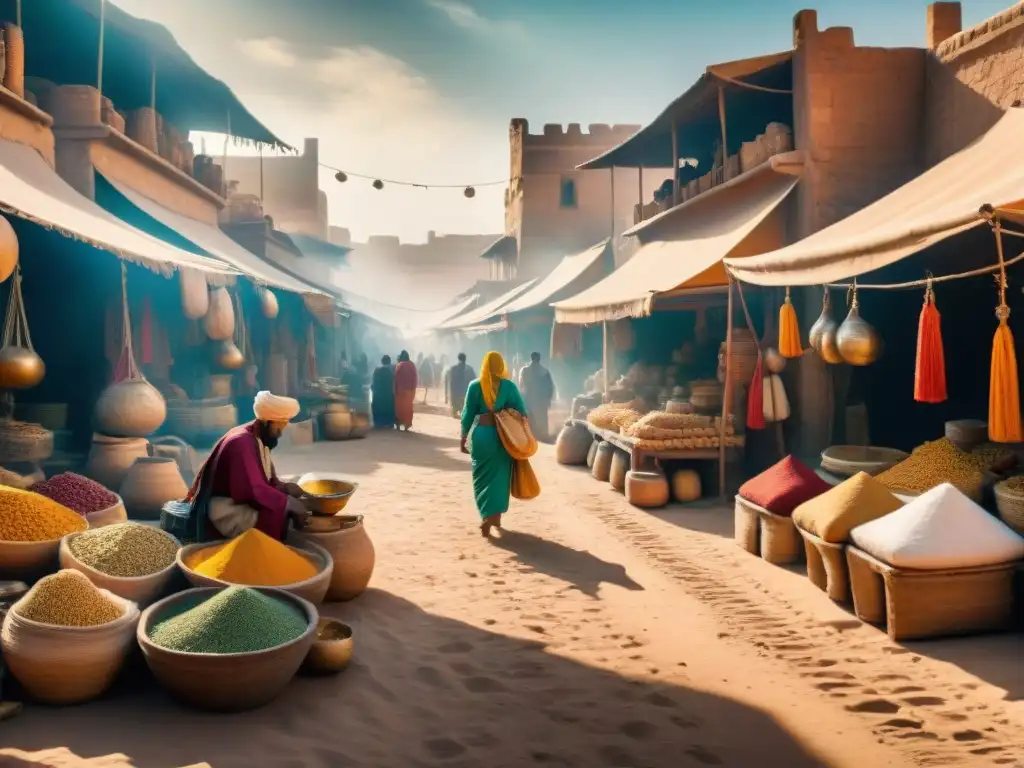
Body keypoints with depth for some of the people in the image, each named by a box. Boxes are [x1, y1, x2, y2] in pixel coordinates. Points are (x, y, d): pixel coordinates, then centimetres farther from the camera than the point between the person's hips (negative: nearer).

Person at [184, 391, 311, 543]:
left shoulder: (260, 439, 6)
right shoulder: (242, 443, -22)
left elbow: (267, 480, 11)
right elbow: (254, 489, -28)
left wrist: (284, 487, -9)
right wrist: (289, 503, -25)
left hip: (241, 501, 10)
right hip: (227, 511, -10)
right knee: (281, 517, -25)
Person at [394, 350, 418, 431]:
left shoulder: (399, 366, -10)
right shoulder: (412, 365, 4)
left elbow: (396, 379, -11)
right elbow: (414, 378, 5)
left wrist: (396, 390, -6)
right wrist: (413, 388, 11)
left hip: (401, 389, -4)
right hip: (411, 389, 4)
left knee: (400, 406, 4)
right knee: (408, 406, 10)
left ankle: (399, 424, 2)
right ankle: (407, 424, 9)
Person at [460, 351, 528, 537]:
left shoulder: (475, 385, -2)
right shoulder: (509, 386, -2)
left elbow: (468, 414, 0)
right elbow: (521, 413, -1)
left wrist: (464, 437, 8)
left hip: (481, 434, 0)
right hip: (503, 436, 1)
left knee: (483, 476, 10)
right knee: (500, 475, 13)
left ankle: (487, 516, 2)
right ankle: (496, 516, 18)